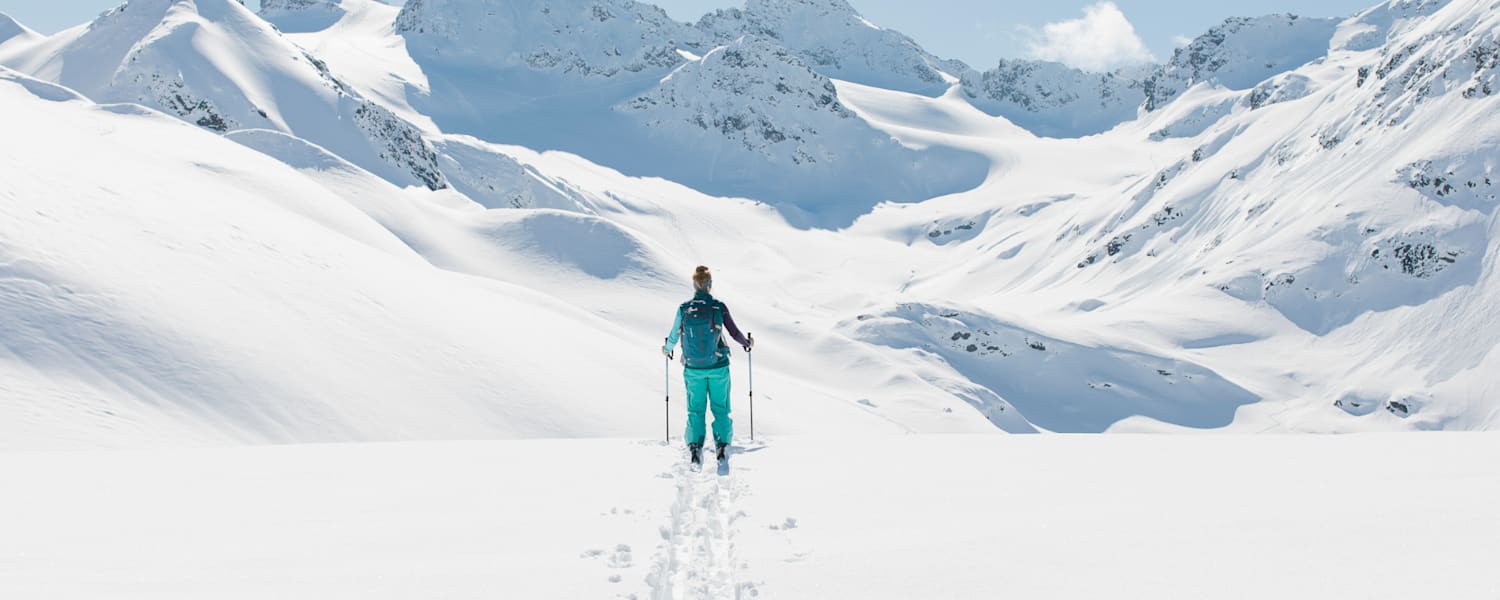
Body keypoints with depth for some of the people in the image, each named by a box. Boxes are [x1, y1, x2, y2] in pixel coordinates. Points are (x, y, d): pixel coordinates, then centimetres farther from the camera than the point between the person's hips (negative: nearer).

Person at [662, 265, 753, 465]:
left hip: (693, 369, 1)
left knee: (695, 409, 12)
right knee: (720, 407, 14)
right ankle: (722, 444, 5)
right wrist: (747, 343, 18)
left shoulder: (684, 309, -7)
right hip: (718, 367, -1)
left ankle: (694, 445, -2)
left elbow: (674, 337, 5)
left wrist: (667, 350, 27)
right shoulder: (719, 307, -10)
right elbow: (735, 334, -4)